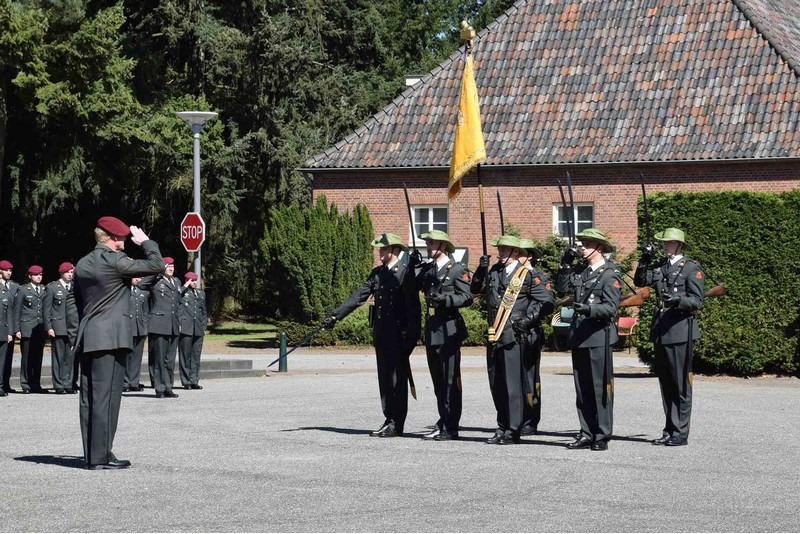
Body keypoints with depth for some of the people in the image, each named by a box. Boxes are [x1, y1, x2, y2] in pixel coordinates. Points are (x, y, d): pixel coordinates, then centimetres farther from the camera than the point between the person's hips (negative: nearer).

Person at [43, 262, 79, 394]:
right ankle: (59, 385, 3)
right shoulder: (52, 287, 3)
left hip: (73, 328, 3)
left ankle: (67, 384, 9)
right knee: (58, 357, -1)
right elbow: (46, 309, 1)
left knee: (70, 358, 3)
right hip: (58, 327, -3)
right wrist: (48, 327, -7)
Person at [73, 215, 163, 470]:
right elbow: (157, 265, -9)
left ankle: (91, 454, 13)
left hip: (87, 338, 8)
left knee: (90, 398, 9)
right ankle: (100, 456, -8)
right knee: (106, 398, -7)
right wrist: (145, 241, 5)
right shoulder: (115, 261, -12)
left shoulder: (83, 264, 13)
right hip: (110, 338, -8)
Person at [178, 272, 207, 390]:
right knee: (185, 355, -1)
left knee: (196, 356, 6)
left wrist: (204, 324, 15)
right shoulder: (181, 292, 1)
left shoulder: (201, 293, 19)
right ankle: (186, 381, 2)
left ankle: (194, 381, 10)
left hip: (198, 330, 5)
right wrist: (185, 287, -12)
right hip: (185, 328, -5)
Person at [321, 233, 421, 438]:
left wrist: (412, 335, -16)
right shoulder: (378, 273, 15)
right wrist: (335, 315, 6)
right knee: (384, 377, 10)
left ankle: (396, 424, 0)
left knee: (397, 378, -4)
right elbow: (358, 296, 13)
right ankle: (389, 419, 16)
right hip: (381, 334, 7)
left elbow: (413, 305, -11)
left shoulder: (406, 272, -7)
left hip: (399, 334, -7)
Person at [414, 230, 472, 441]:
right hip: (431, 330, 7)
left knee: (450, 380, -4)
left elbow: (467, 297, -10)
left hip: (449, 330, -7)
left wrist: (445, 300, -23)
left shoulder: (457, 270, -5)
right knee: (437, 380, 12)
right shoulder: (427, 269, 16)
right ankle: (443, 423, 20)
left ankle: (451, 428, -1)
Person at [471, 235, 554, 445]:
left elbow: (546, 301, -3)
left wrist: (529, 319, -12)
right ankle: (502, 427, 20)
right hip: (493, 336, 6)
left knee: (513, 384, -6)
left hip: (513, 336, -6)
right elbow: (476, 289, 23)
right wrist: (481, 270, 7)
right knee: (496, 385, 11)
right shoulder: (493, 272, 13)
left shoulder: (527, 275, -3)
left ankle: (513, 431, -1)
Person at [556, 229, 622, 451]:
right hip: (579, 336, 7)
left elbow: (610, 308, -14)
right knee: (582, 389, 10)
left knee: (600, 388, -3)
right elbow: (562, 287, 16)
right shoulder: (580, 270, 14)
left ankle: (602, 437, 2)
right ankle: (587, 434, 16)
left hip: (598, 336, -7)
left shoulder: (610, 274, -7)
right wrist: (566, 264, 7)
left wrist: (589, 309, -30)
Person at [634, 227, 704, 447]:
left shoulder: (692, 268, -4)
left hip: (680, 331, -6)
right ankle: (669, 430, 19)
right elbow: (640, 281, 11)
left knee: (681, 385, -2)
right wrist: (645, 260, -2)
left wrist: (677, 300, -26)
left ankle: (681, 433, 2)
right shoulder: (660, 266, 14)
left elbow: (697, 301, -8)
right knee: (665, 383, 11)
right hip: (661, 330, 7)